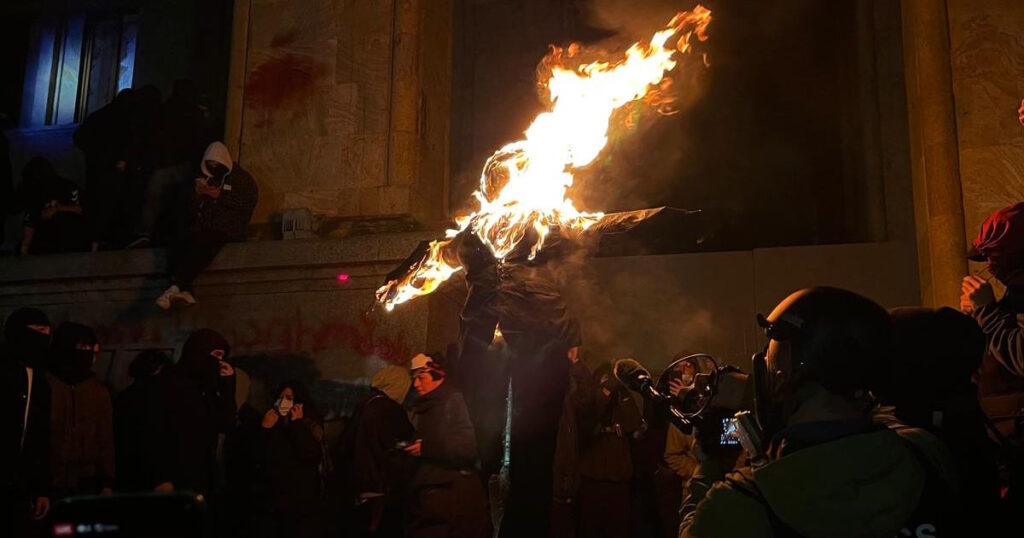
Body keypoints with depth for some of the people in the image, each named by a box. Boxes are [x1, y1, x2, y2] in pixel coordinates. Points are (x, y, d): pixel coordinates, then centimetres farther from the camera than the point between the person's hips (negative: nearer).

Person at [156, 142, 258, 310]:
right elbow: (191, 209, 28)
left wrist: (220, 195, -9)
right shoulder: (205, 180, 29)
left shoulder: (240, 177, 15)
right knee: (175, 252, -26)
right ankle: (185, 291, -40)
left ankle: (177, 286, -39)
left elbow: (250, 201, -4)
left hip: (227, 231, -5)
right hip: (202, 229, 5)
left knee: (200, 245, -38)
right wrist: (198, 195, 7)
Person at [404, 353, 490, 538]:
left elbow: (468, 449, -15)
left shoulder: (453, 402, -3)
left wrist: (427, 448, -17)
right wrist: (406, 448, 8)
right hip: (424, 499, 7)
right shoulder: (421, 408, 18)